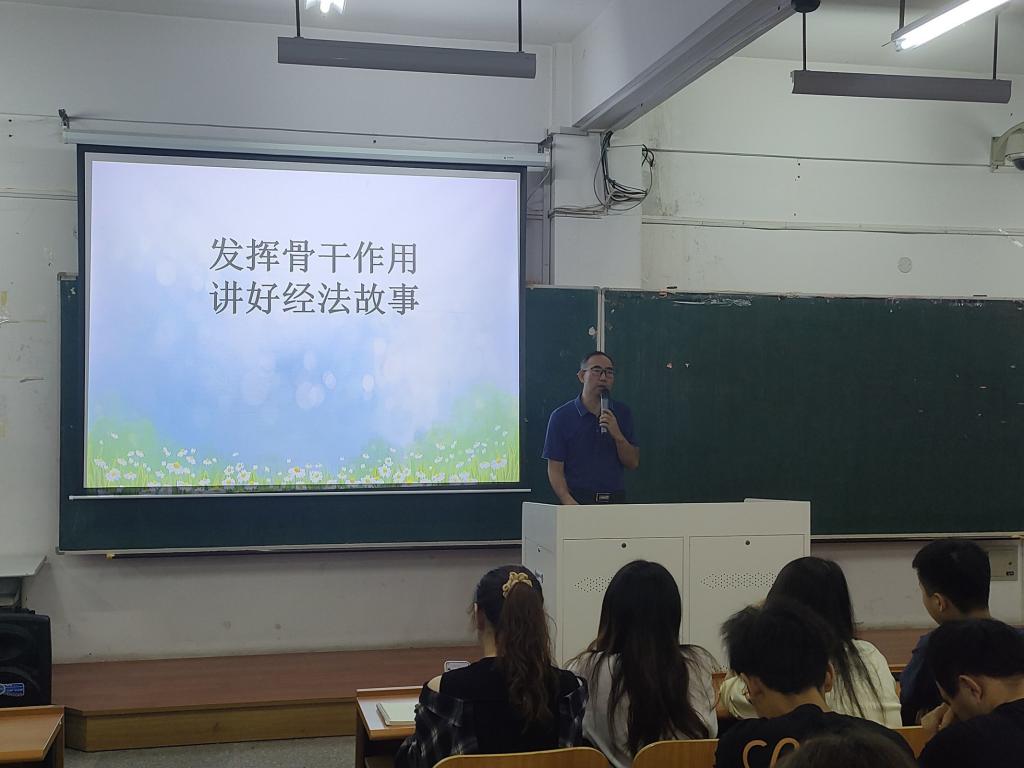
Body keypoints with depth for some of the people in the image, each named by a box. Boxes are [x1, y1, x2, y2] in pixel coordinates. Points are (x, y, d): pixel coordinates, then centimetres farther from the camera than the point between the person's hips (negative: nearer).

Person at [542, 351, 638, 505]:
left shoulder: (622, 413, 12)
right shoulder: (561, 416, 1)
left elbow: (633, 463, 10)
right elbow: (555, 469, -1)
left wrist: (617, 436, -7)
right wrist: (569, 502, -16)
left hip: (616, 501, 3)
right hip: (578, 500, -3)